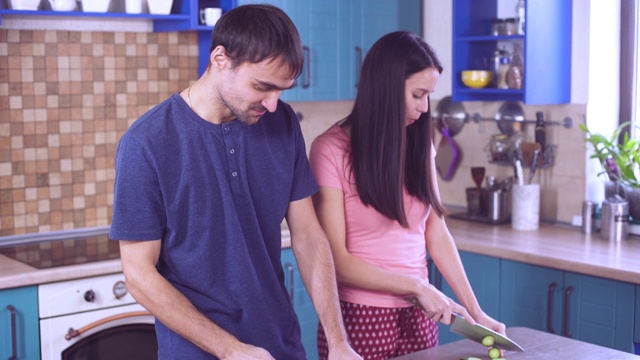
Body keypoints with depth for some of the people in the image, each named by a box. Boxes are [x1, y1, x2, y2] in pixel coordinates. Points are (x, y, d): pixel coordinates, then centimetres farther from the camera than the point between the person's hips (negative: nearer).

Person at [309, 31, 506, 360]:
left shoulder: (418, 144, 4)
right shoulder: (331, 150, -13)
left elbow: (437, 235, 6)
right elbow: (334, 259, -15)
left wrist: (475, 311, 2)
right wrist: (416, 286, -18)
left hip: (419, 316, 5)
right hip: (360, 317, -5)